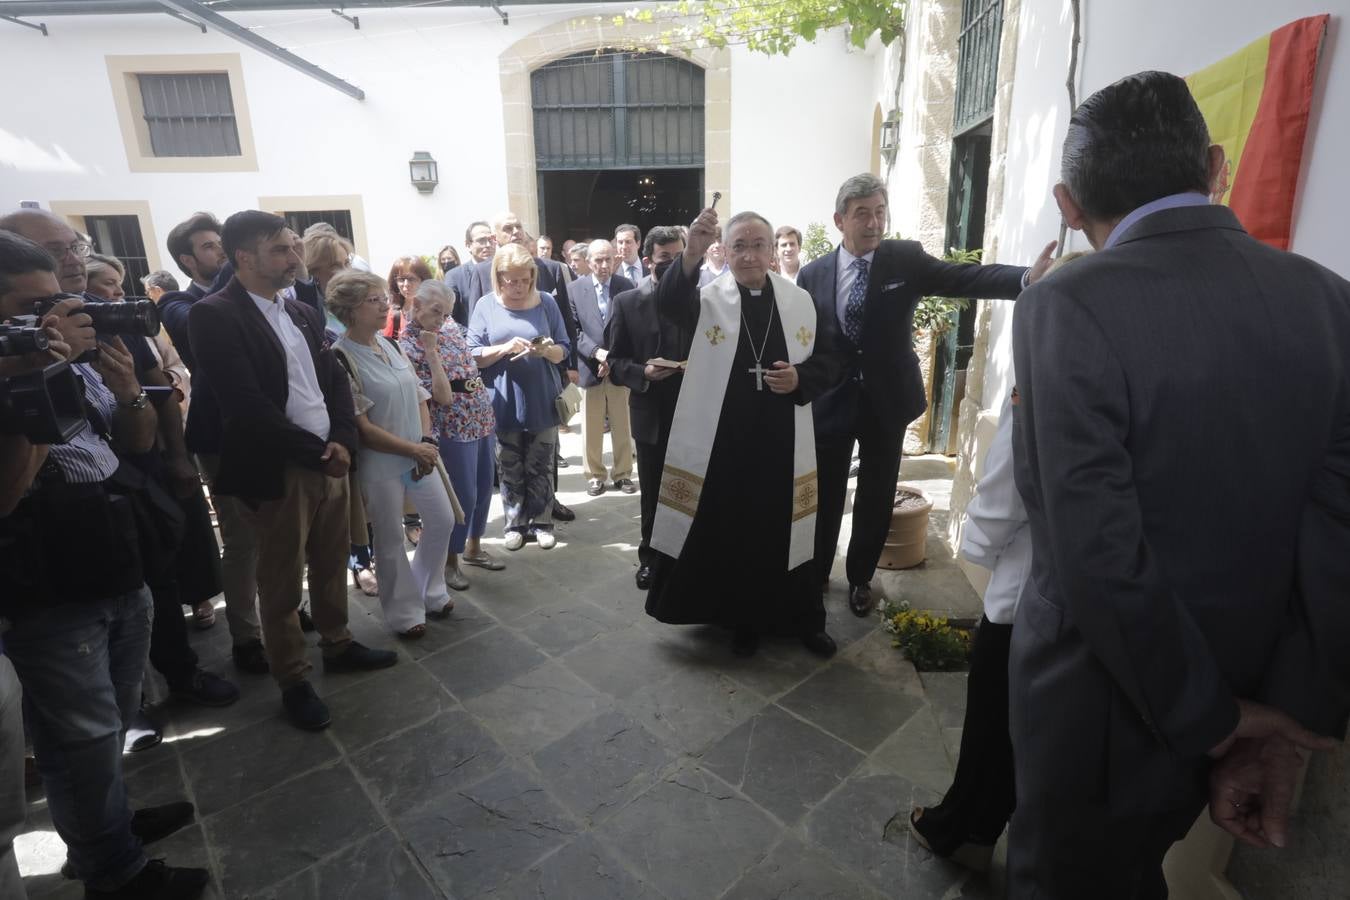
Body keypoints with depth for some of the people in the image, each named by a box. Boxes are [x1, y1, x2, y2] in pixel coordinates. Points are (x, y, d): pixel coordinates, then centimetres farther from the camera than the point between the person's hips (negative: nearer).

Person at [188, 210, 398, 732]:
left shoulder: (303, 314, 12)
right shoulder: (214, 316, -12)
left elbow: (336, 380, 10)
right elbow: (246, 404, -19)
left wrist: (342, 441, -7)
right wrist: (315, 453, -15)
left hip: (330, 460, 7)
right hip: (277, 472, -6)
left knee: (332, 567, 19)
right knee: (281, 584, 8)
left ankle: (338, 646, 38)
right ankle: (292, 682, 24)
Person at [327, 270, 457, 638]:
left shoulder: (390, 345, 5)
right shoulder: (342, 358, -16)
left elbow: (419, 397, 9)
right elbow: (361, 428, -17)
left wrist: (427, 441, -6)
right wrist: (414, 450, -16)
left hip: (419, 455, 7)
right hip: (379, 464, -7)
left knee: (442, 521, 15)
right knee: (391, 541, 8)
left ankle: (429, 592, 36)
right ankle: (404, 613, 27)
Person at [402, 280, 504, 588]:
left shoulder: (450, 325, 6)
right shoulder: (408, 346, -14)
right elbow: (443, 397, -21)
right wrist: (431, 351, -22)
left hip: (483, 419, 8)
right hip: (455, 428, -8)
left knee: (484, 487, 16)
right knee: (464, 495, 0)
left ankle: (473, 548, 35)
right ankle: (450, 560, 20)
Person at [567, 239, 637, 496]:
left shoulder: (627, 287, 1)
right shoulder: (574, 289, 2)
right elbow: (573, 330, -3)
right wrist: (597, 352, -18)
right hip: (590, 368, 0)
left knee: (622, 427, 9)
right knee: (591, 429, 8)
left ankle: (623, 473, 22)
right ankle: (595, 475, 21)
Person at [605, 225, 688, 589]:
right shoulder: (626, 302, 1)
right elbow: (614, 361, -1)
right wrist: (643, 373, -19)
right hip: (651, 414, 0)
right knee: (652, 492, 12)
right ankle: (651, 557, 29)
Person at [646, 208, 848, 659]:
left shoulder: (800, 301, 5)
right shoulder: (708, 297, -3)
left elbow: (831, 359, 9)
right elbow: (668, 304, -24)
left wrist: (800, 378, -11)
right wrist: (691, 255, -41)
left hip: (782, 440, 2)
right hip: (724, 440, -1)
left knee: (784, 530, 12)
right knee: (731, 531, 9)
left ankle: (802, 618, 31)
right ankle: (744, 618, 28)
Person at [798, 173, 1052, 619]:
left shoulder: (906, 258, -4)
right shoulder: (812, 274, -2)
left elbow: (964, 278, -15)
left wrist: (1028, 276, -31)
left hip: (886, 400, 0)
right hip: (830, 402, 0)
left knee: (876, 498, 11)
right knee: (825, 495, 11)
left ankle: (860, 579, 32)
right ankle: (816, 574, 33)